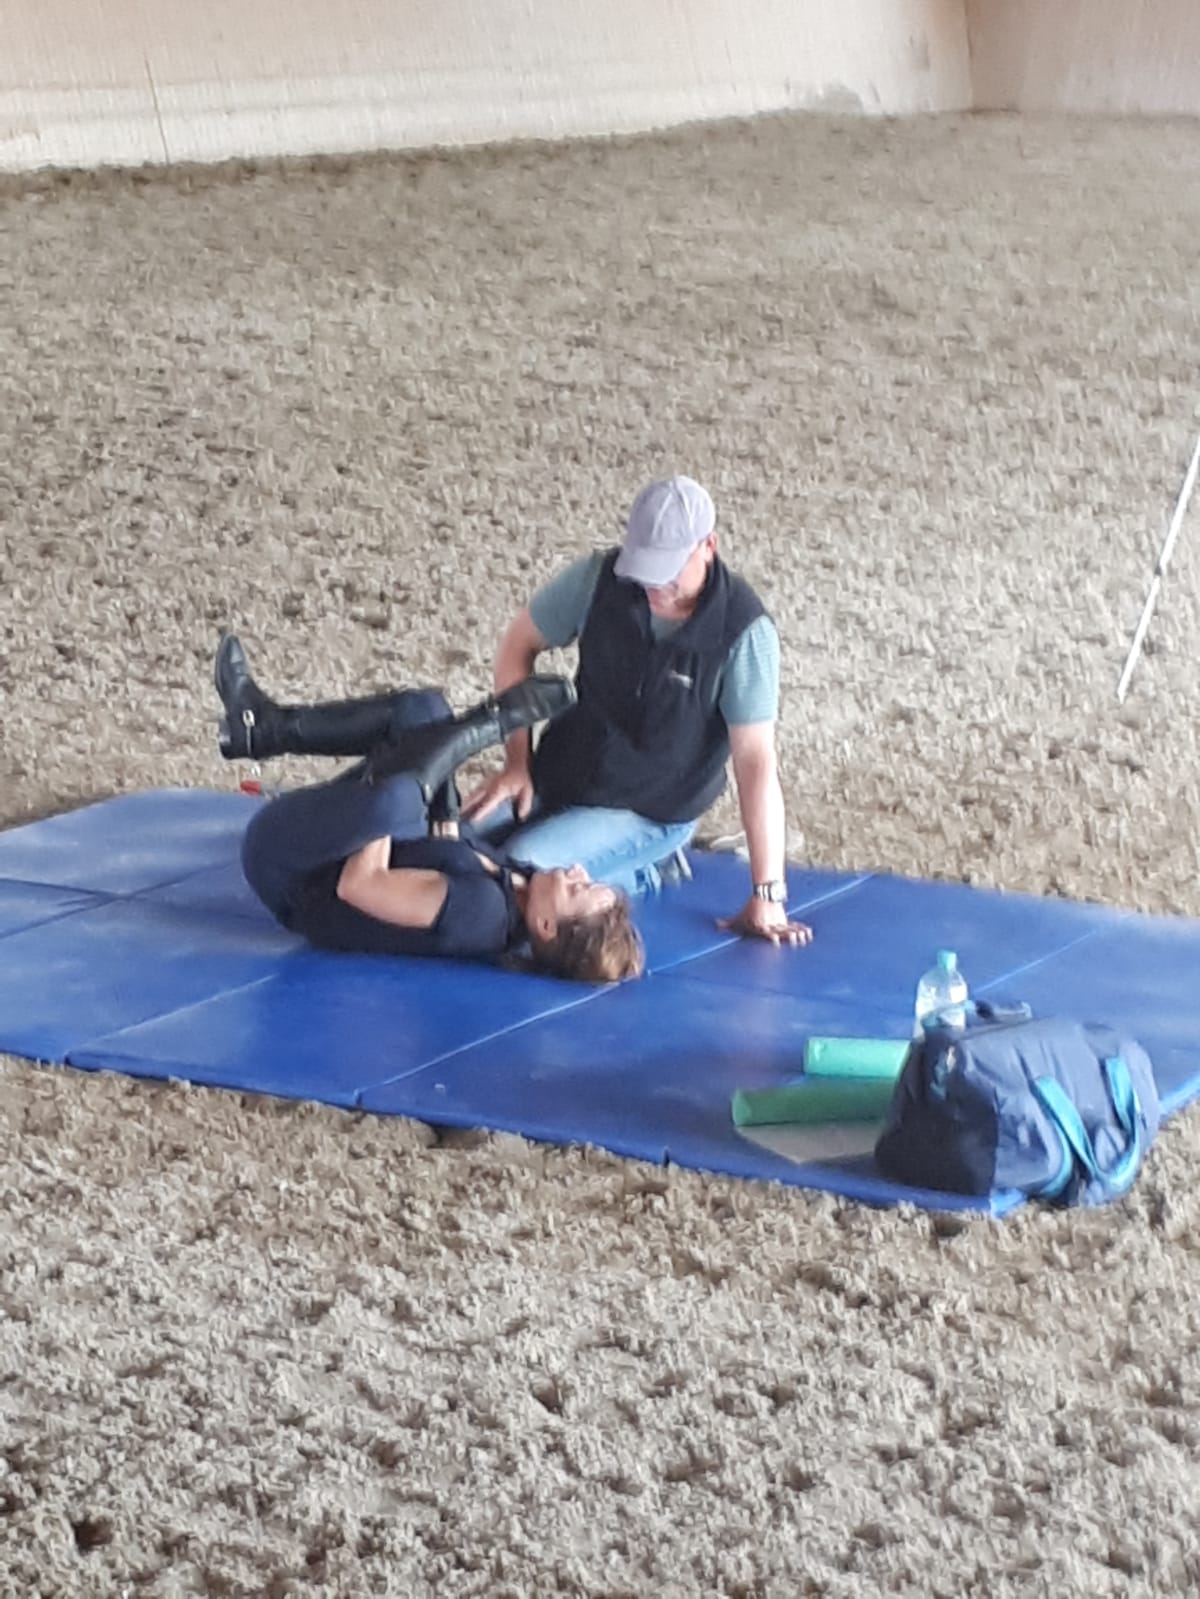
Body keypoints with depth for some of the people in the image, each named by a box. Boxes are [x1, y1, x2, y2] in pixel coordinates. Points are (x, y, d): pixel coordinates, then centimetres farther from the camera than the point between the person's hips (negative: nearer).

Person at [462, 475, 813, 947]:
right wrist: (516, 762, -8)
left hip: (647, 813, -5)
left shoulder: (744, 631, -25)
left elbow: (755, 761, -26)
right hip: (557, 778, 5)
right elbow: (518, 646, -1)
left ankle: (639, 871, 2)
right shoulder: (599, 577, -16)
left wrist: (767, 894, -27)